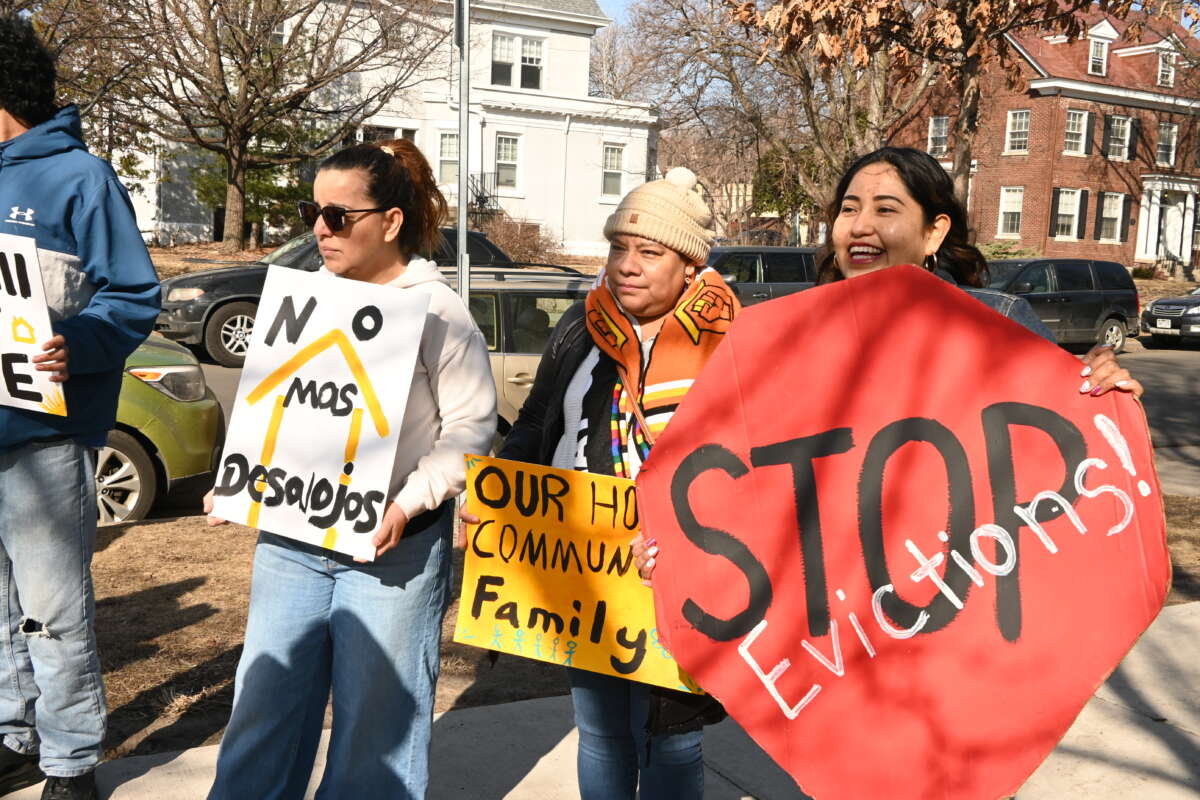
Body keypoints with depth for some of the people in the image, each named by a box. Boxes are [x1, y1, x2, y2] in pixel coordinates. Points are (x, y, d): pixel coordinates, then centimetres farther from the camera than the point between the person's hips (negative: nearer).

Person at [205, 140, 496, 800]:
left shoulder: (436, 310, -9)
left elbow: (471, 427, -12)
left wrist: (408, 503, -22)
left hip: (391, 548, -5)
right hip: (290, 541, 6)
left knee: (373, 726, 9)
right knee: (262, 717, 12)